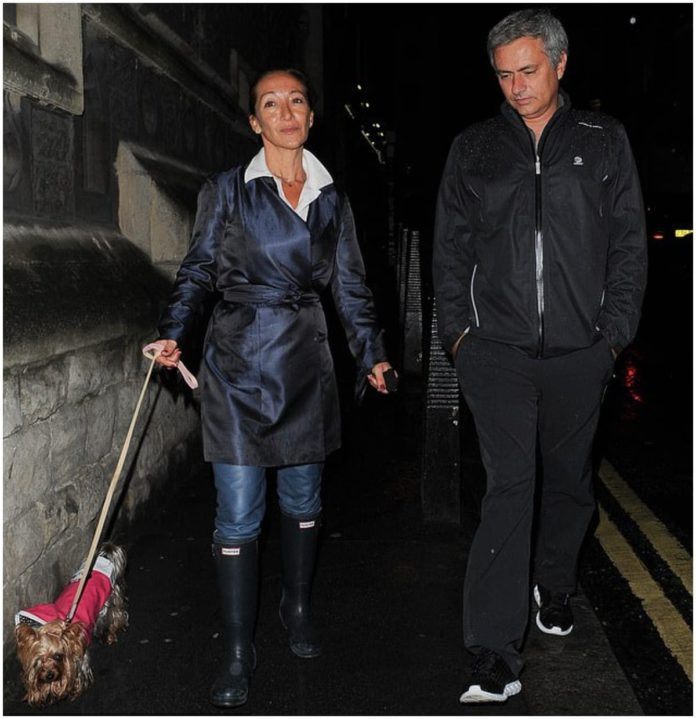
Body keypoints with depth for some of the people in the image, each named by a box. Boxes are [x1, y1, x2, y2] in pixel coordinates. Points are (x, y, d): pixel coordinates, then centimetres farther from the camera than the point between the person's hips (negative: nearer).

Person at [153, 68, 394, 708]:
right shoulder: (227, 191, 2)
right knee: (239, 512, -3)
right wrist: (174, 332, -10)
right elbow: (198, 270, 3)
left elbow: (350, 285, 14)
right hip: (239, 362, -3)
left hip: (305, 365, 3)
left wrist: (372, 352, 9)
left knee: (303, 497, 13)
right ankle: (239, 651, 9)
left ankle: (298, 609, 35)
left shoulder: (331, 198, 10)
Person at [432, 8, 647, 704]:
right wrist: (457, 329, 2)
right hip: (497, 347, -1)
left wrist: (614, 328, 0)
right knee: (508, 487, -9)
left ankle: (554, 586, 40)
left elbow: (629, 242, 8)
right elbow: (449, 247, 10)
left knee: (569, 479, 14)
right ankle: (496, 657, -6)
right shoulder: (473, 148, 9)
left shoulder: (603, 141, 8)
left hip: (579, 350, 1)